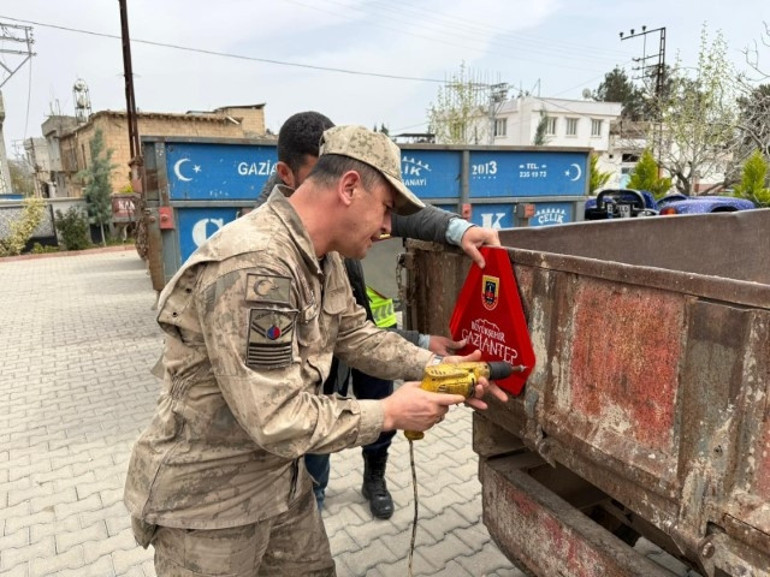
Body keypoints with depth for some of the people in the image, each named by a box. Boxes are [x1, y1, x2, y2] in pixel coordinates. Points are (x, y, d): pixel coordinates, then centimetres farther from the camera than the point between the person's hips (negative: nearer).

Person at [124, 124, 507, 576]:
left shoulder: (324, 258, 0)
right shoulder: (252, 267, -32)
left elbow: (356, 335, 10)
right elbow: (278, 420, -31)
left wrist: (436, 367, -2)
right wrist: (389, 414, -20)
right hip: (208, 497, -8)